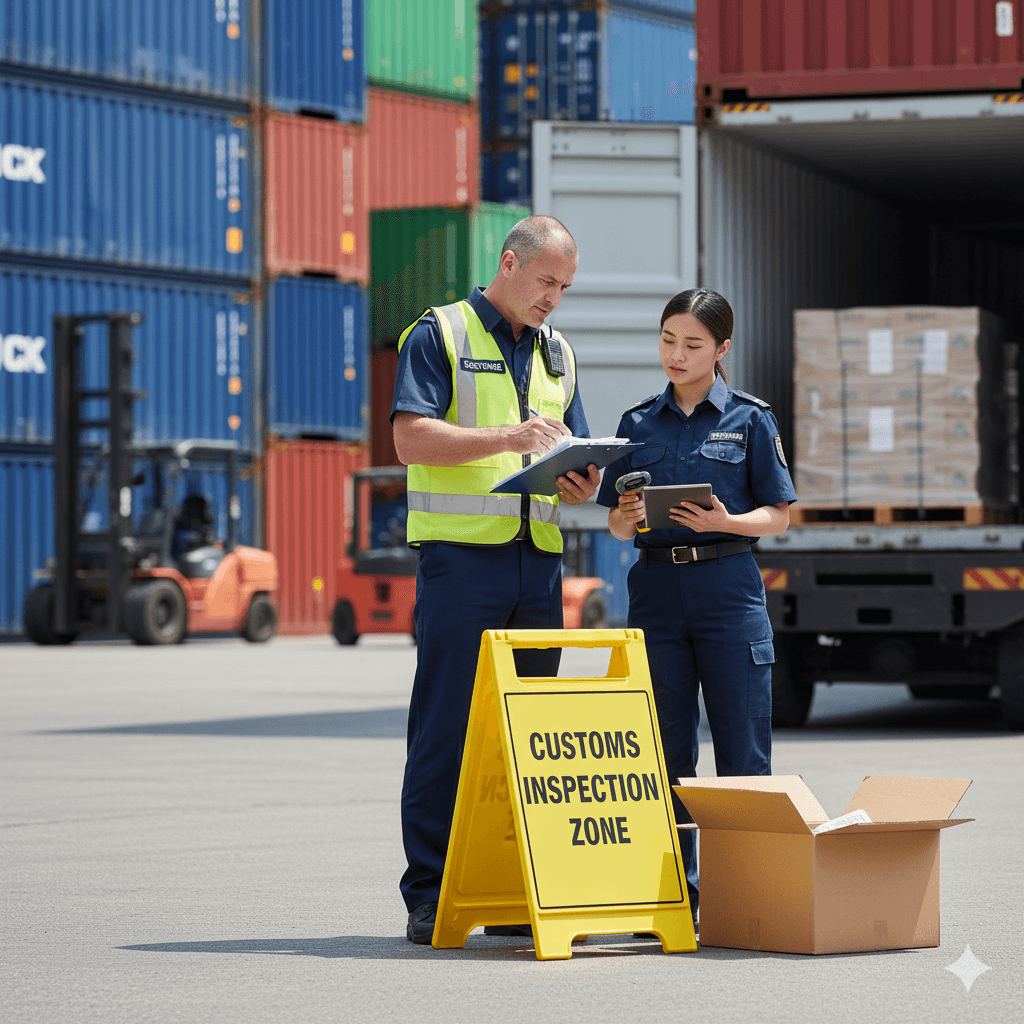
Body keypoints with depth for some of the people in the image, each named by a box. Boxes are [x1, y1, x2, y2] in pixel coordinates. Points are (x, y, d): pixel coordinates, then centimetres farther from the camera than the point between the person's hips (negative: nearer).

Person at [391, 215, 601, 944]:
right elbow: (411, 438, -11)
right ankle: (429, 897, -1)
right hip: (461, 554, -6)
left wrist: (583, 484, -3)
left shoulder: (556, 352, 19)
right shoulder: (440, 334, 0)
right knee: (446, 730, -5)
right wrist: (508, 437, -20)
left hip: (539, 559, 6)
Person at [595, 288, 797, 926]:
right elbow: (616, 524, 13)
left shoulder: (750, 419, 3)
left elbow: (778, 515, 2)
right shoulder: (639, 423, 11)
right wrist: (626, 516, -10)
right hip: (656, 587, 3)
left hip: (729, 591, -3)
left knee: (743, 751, -3)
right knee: (665, 751, 4)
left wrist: (723, 521, -16)